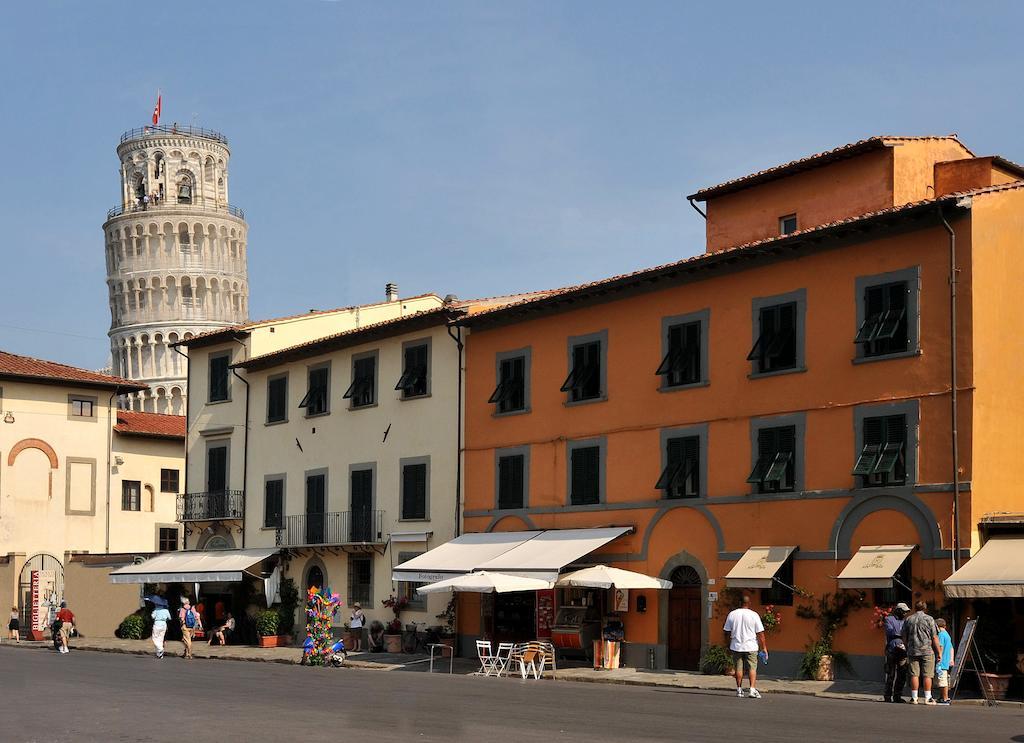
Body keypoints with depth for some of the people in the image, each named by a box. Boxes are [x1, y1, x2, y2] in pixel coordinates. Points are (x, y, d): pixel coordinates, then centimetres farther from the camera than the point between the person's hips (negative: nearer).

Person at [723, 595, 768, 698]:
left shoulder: (732, 614, 1)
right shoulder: (754, 615, -6)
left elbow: (726, 631, 6)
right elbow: (760, 633, -6)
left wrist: (729, 643, 21)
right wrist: (764, 647, 0)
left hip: (736, 646, 2)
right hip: (751, 646, -2)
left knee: (739, 668, 10)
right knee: (752, 668, 1)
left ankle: (739, 690, 13)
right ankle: (753, 689, -10)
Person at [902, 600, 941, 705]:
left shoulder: (908, 620, 8)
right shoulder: (929, 619, -1)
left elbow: (904, 638, 13)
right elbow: (935, 638, -4)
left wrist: (908, 649, 26)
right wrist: (938, 652, 1)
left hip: (912, 651, 3)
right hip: (927, 651, -3)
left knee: (914, 674, 4)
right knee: (927, 675, 0)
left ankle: (914, 698, 3)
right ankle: (928, 698, 0)